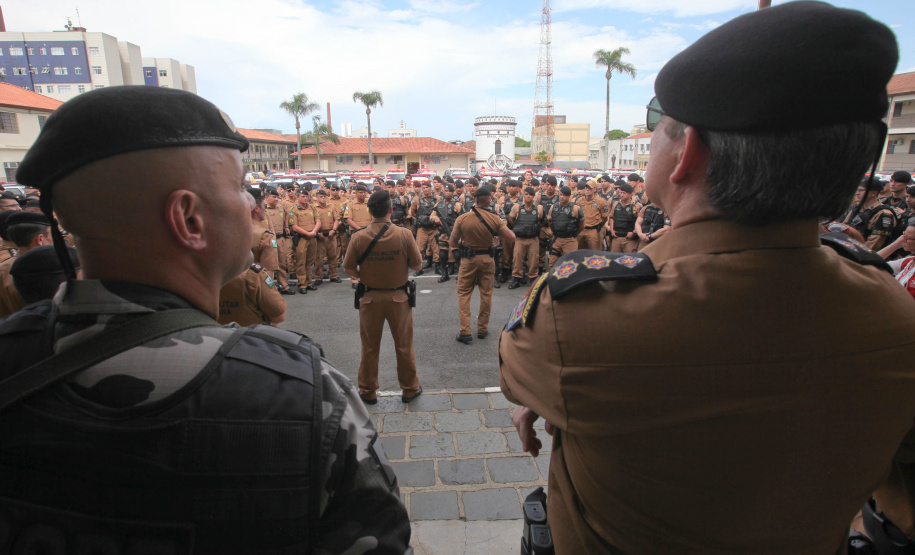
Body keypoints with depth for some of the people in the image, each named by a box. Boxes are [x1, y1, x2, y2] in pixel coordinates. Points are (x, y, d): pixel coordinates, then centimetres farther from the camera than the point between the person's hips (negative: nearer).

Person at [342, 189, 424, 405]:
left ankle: (368, 391, 30)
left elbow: (348, 268, -5)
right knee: (404, 346, 15)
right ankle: (410, 389, 30)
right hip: (399, 297, -1)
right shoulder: (404, 234, -16)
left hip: (370, 298, 1)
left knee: (370, 347, 16)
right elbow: (417, 264, -7)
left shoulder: (358, 237, -13)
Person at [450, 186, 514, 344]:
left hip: (468, 259, 0)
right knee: (486, 294, 14)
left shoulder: (462, 218, -11)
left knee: (464, 294, 9)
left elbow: (453, 243, -6)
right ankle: (482, 328, 24)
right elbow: (511, 238, -10)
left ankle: (465, 332, 5)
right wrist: (504, 228, 9)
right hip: (487, 259, 1)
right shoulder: (495, 219, -12)